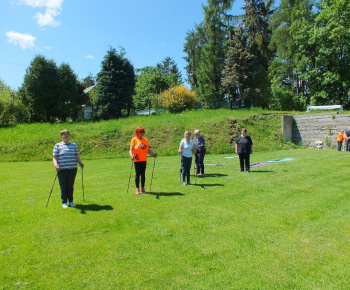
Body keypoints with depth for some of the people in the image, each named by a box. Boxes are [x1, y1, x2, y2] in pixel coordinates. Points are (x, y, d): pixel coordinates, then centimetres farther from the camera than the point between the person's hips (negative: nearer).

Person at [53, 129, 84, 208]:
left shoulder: (74, 145, 14)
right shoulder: (57, 145, 7)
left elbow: (77, 156, 15)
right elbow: (54, 158, 1)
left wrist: (80, 163, -3)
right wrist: (56, 165, -18)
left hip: (72, 169, 2)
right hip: (62, 169, -2)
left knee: (71, 185, 7)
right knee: (63, 186, 3)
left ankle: (71, 201, 21)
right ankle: (64, 202, 17)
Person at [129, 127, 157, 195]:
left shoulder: (145, 140, 12)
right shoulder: (134, 139, 0)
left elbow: (148, 149, 11)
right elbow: (131, 149, -9)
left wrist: (153, 154, -6)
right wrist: (131, 156, -27)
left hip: (144, 160, 4)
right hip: (137, 160, -3)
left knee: (143, 174, 6)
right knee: (137, 174, -2)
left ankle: (142, 188, 15)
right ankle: (137, 189, 9)